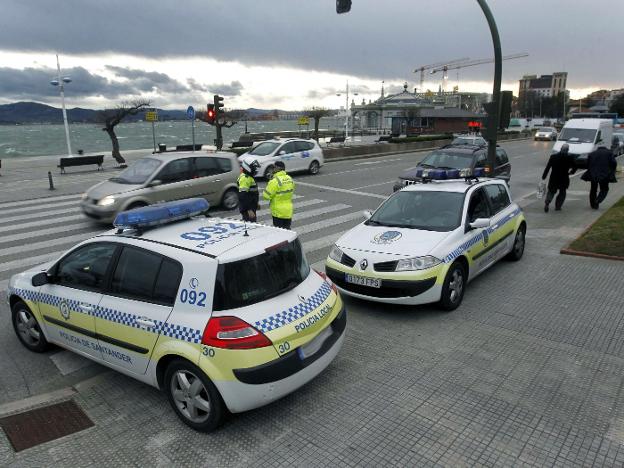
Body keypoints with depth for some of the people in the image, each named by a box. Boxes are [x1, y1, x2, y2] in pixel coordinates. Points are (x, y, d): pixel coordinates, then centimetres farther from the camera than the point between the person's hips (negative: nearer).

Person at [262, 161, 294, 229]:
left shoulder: (275, 181, -19)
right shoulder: (290, 179, 3)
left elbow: (266, 196, -15)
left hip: (278, 211, -6)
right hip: (288, 211, 6)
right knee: (287, 230, 16)